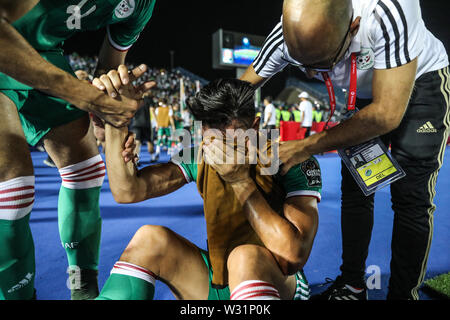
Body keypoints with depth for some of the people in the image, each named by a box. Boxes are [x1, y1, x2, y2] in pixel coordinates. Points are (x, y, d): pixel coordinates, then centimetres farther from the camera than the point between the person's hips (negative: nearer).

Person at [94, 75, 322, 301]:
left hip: (279, 284, -3)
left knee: (245, 256, -37)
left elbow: (293, 257, -29)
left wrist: (241, 181, -29)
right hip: (216, 283, 4)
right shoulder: (201, 157, -7)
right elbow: (127, 191, -14)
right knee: (150, 238, -14)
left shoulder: (296, 164, -19)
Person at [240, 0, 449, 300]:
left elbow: (387, 114, -38)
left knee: (410, 194, -10)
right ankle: (352, 285, 15)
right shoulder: (286, 36, -25)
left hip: (421, 80, -3)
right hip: (366, 95, 4)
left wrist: (306, 147, -37)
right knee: (355, 188, 0)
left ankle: (403, 293, 9)